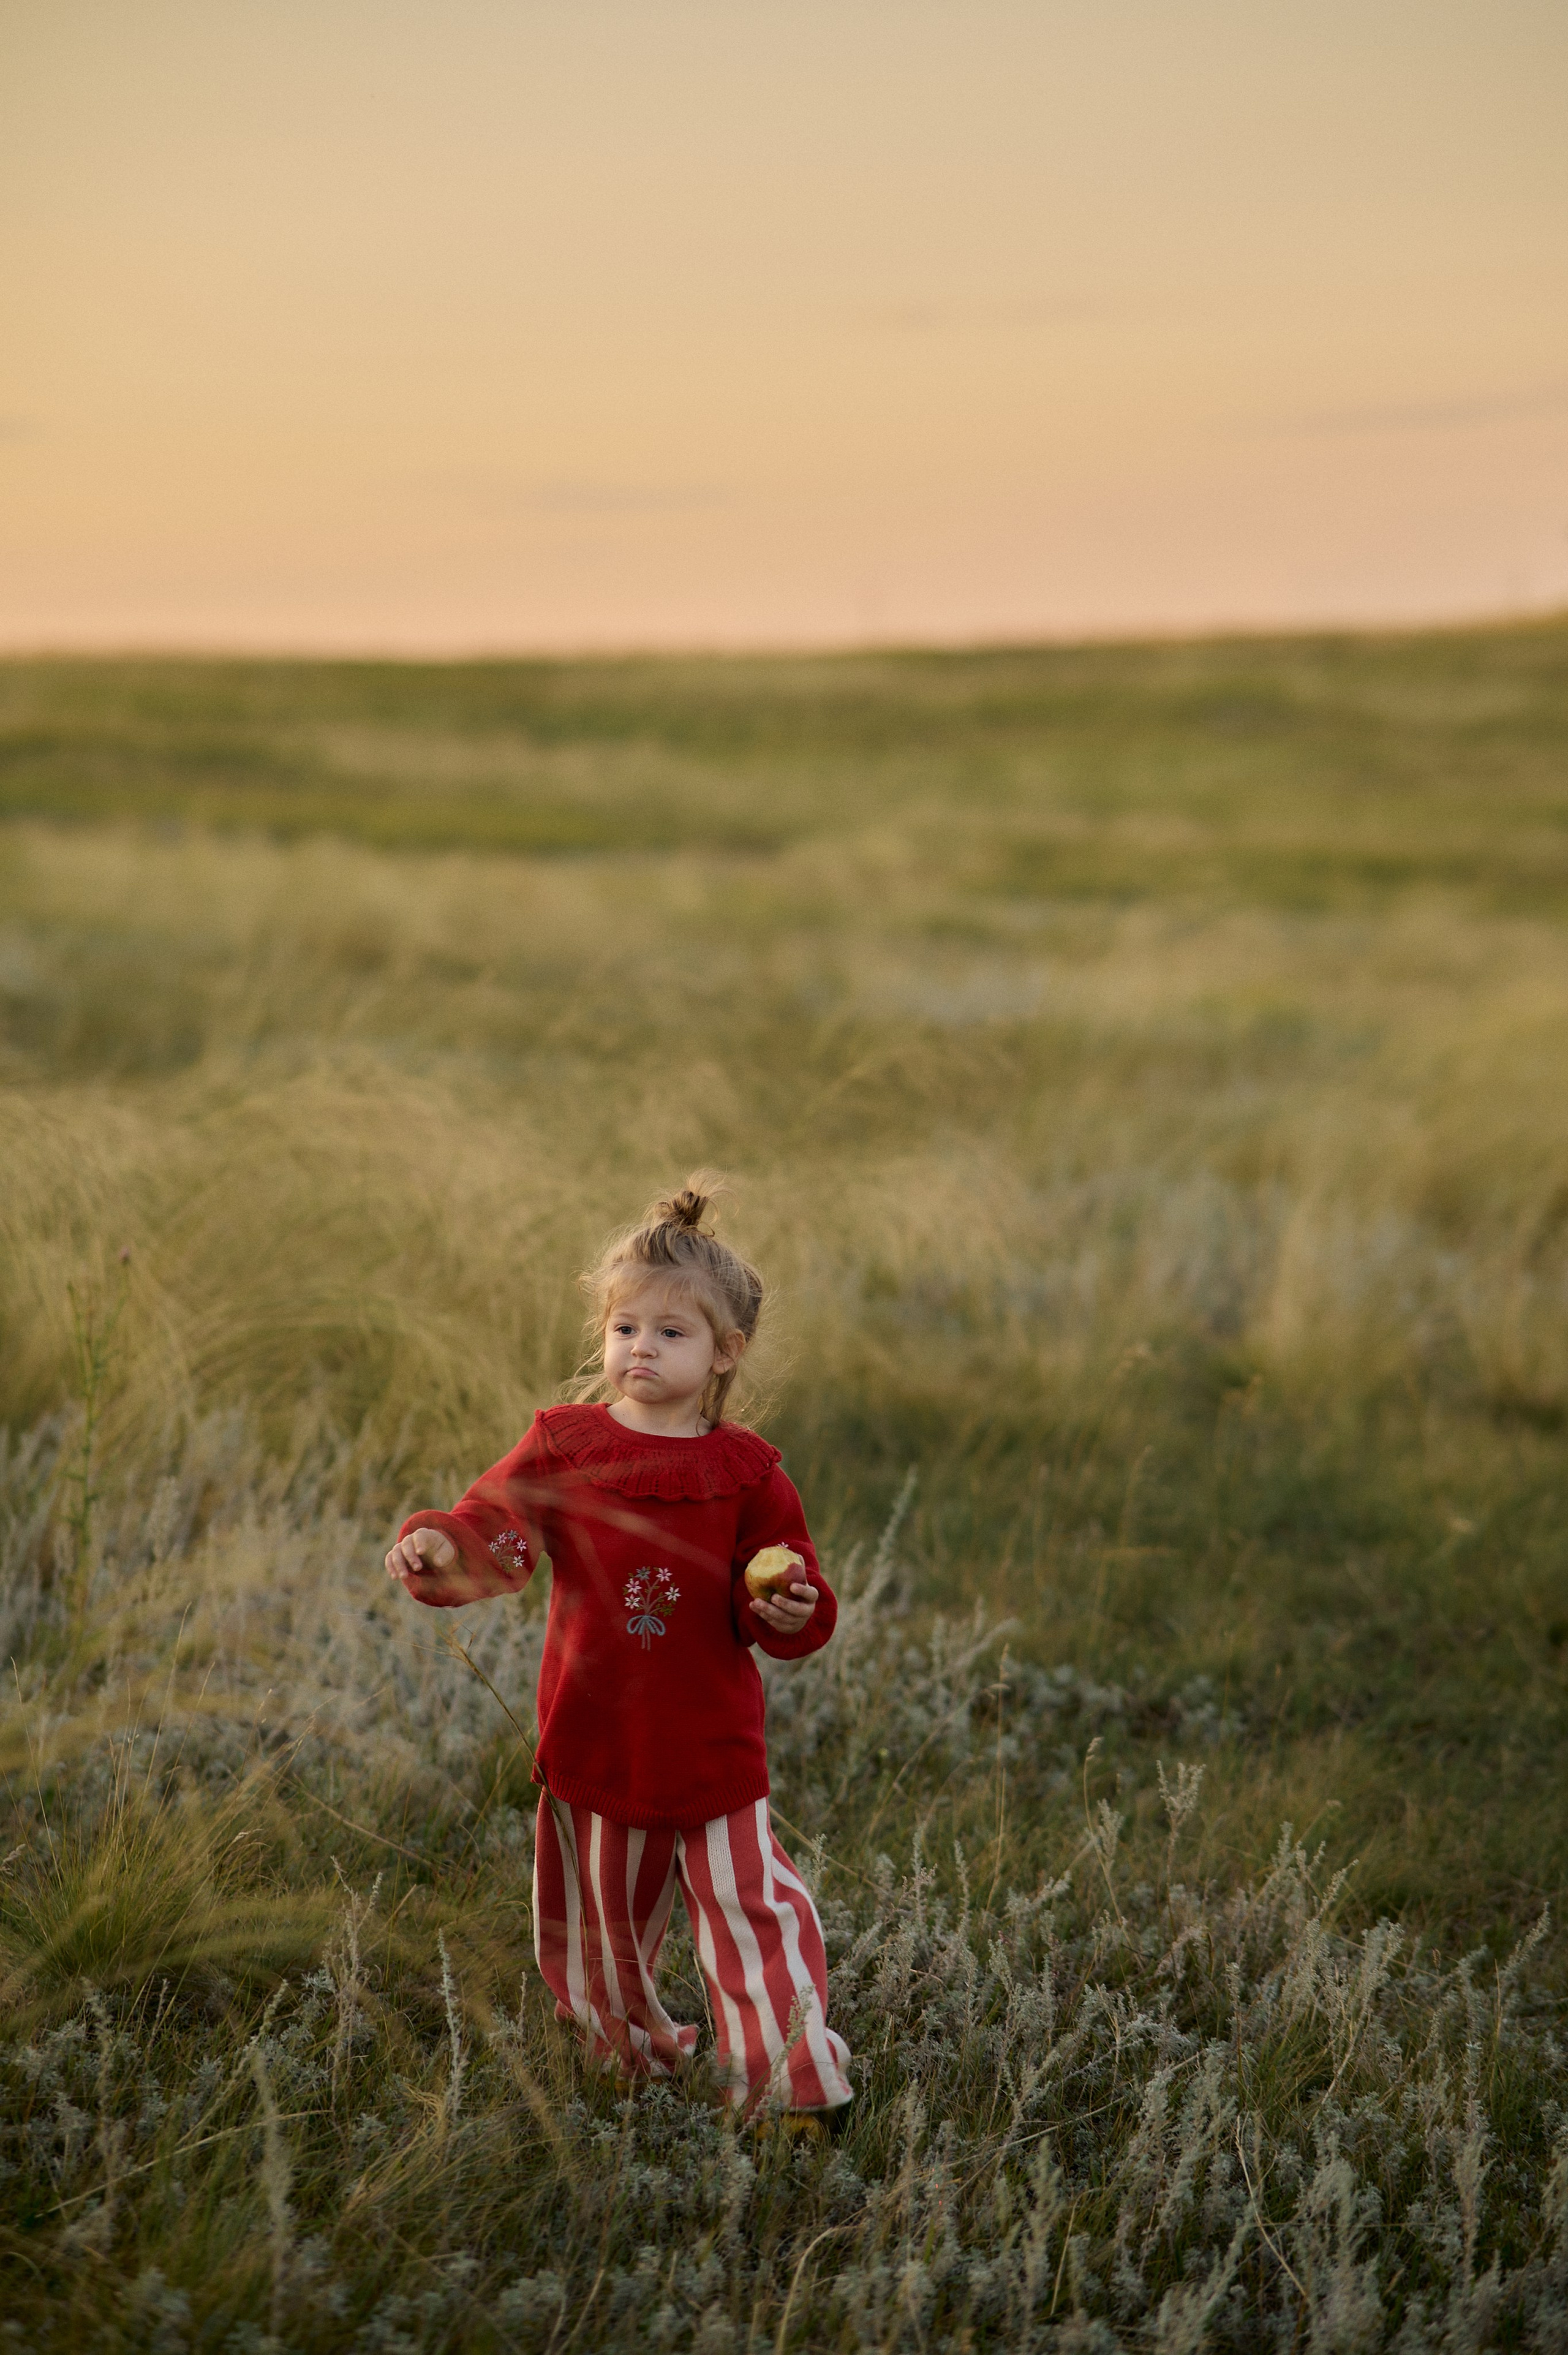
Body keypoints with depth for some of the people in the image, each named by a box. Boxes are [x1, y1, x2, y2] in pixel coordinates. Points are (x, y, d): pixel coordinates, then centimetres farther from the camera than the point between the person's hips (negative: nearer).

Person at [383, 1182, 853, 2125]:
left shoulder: (747, 1472, -3)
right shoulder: (563, 1446, -1)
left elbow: (792, 1617, 1)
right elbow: (495, 1533, -8)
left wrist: (788, 1608, -22)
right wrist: (440, 1548, -29)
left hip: (713, 1749, -2)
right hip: (594, 1746, 2)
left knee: (752, 1908, -3)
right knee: (603, 1923, 16)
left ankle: (792, 2082, 7)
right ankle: (637, 2057, 39)